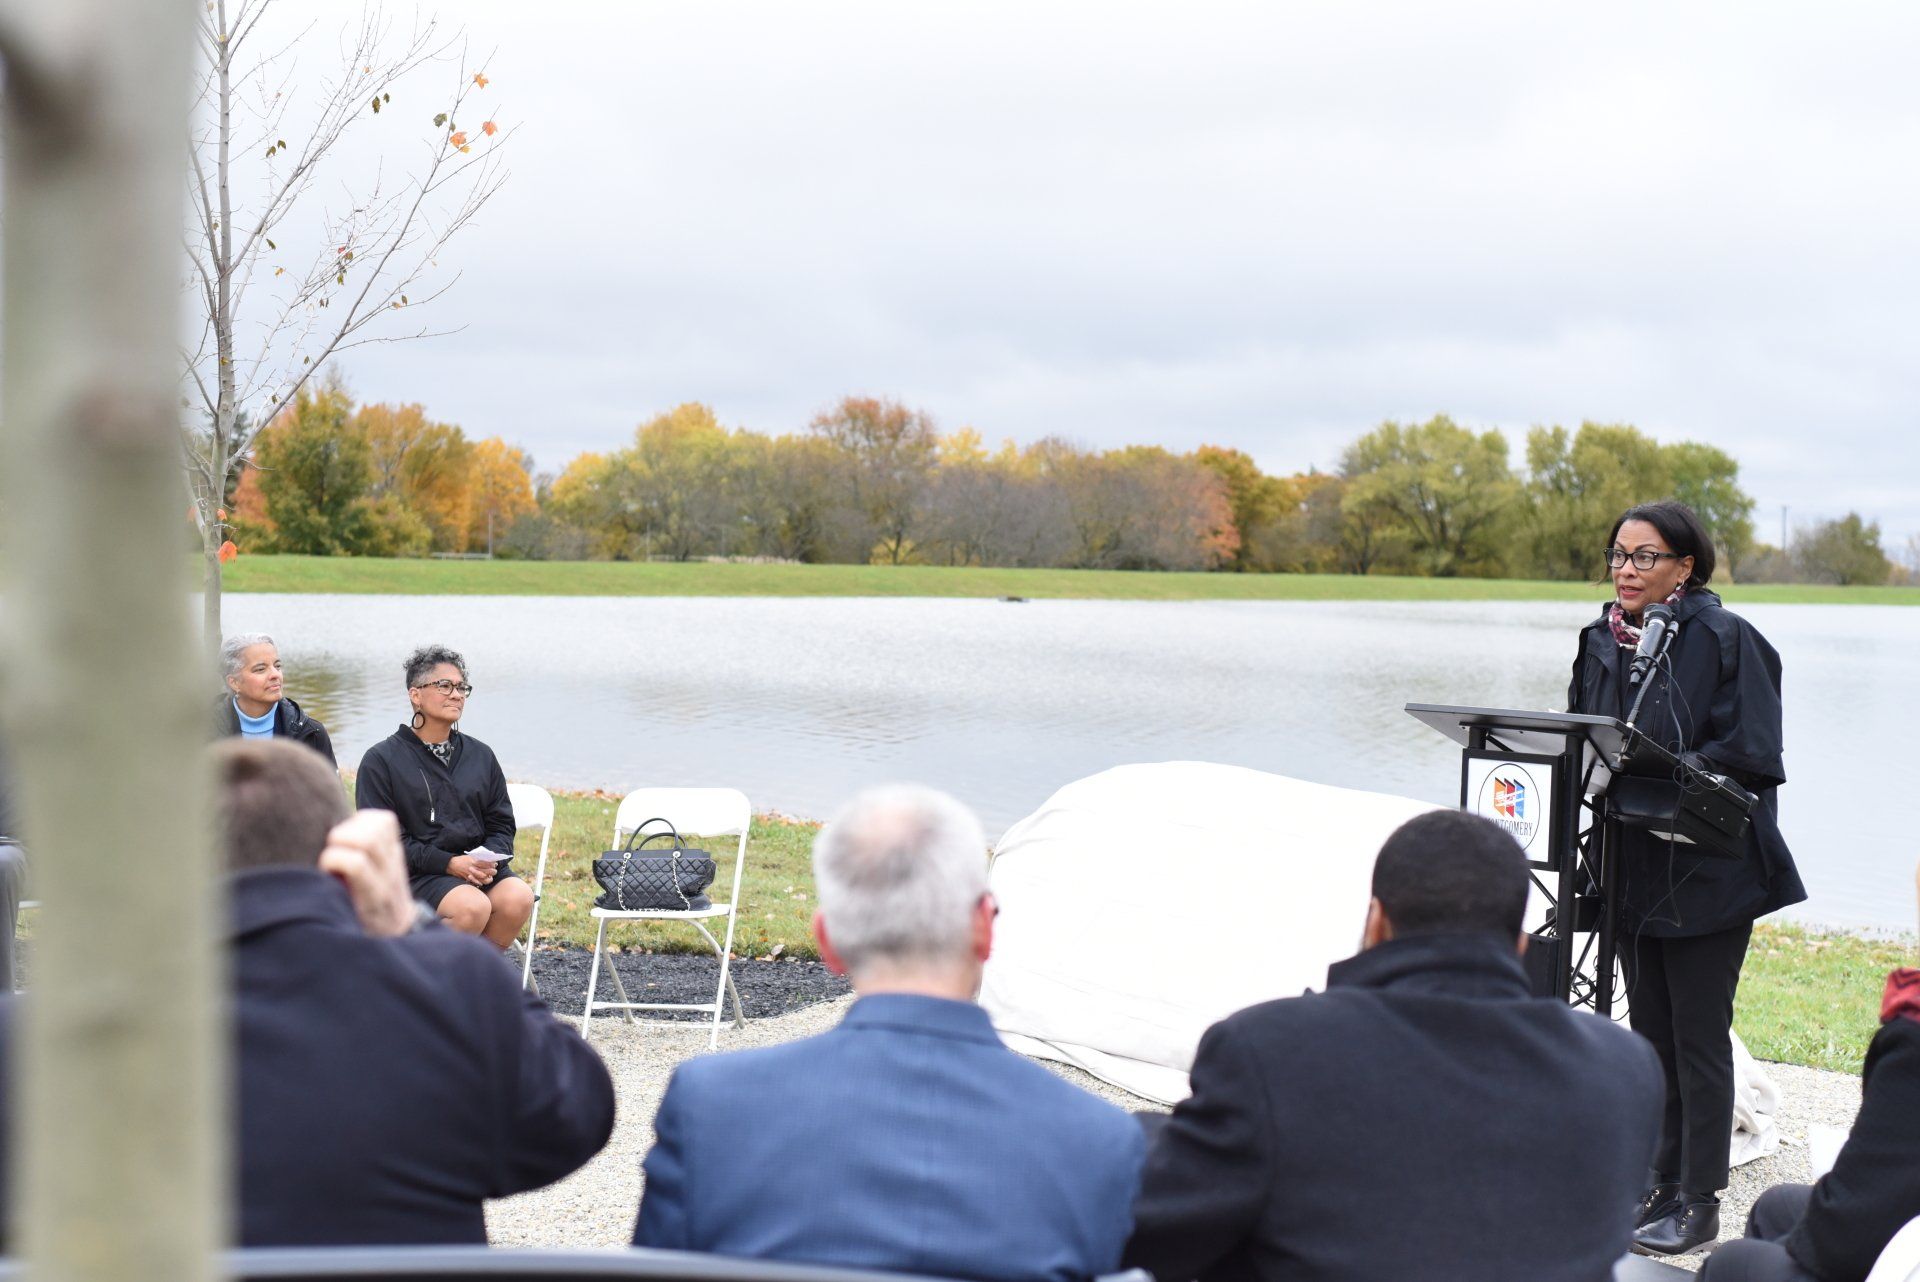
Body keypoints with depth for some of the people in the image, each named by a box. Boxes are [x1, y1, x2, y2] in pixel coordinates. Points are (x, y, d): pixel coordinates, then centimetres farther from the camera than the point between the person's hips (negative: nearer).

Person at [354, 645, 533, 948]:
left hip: (478, 865, 5)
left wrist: (490, 860, -8)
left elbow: (501, 823, 16)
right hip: (416, 874, -4)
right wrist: (449, 863, -16)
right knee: (472, 906, -33)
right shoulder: (380, 760, 2)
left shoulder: (481, 755, 16)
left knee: (518, 898, -27)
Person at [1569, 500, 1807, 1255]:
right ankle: (1660, 1181, 26)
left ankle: (1699, 1202, 8)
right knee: (1649, 1029, 14)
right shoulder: (1601, 642, 8)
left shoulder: (1724, 639, -11)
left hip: (1706, 871, -6)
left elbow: (1751, 753, -15)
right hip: (1632, 863, 7)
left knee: (1698, 1037, -1)